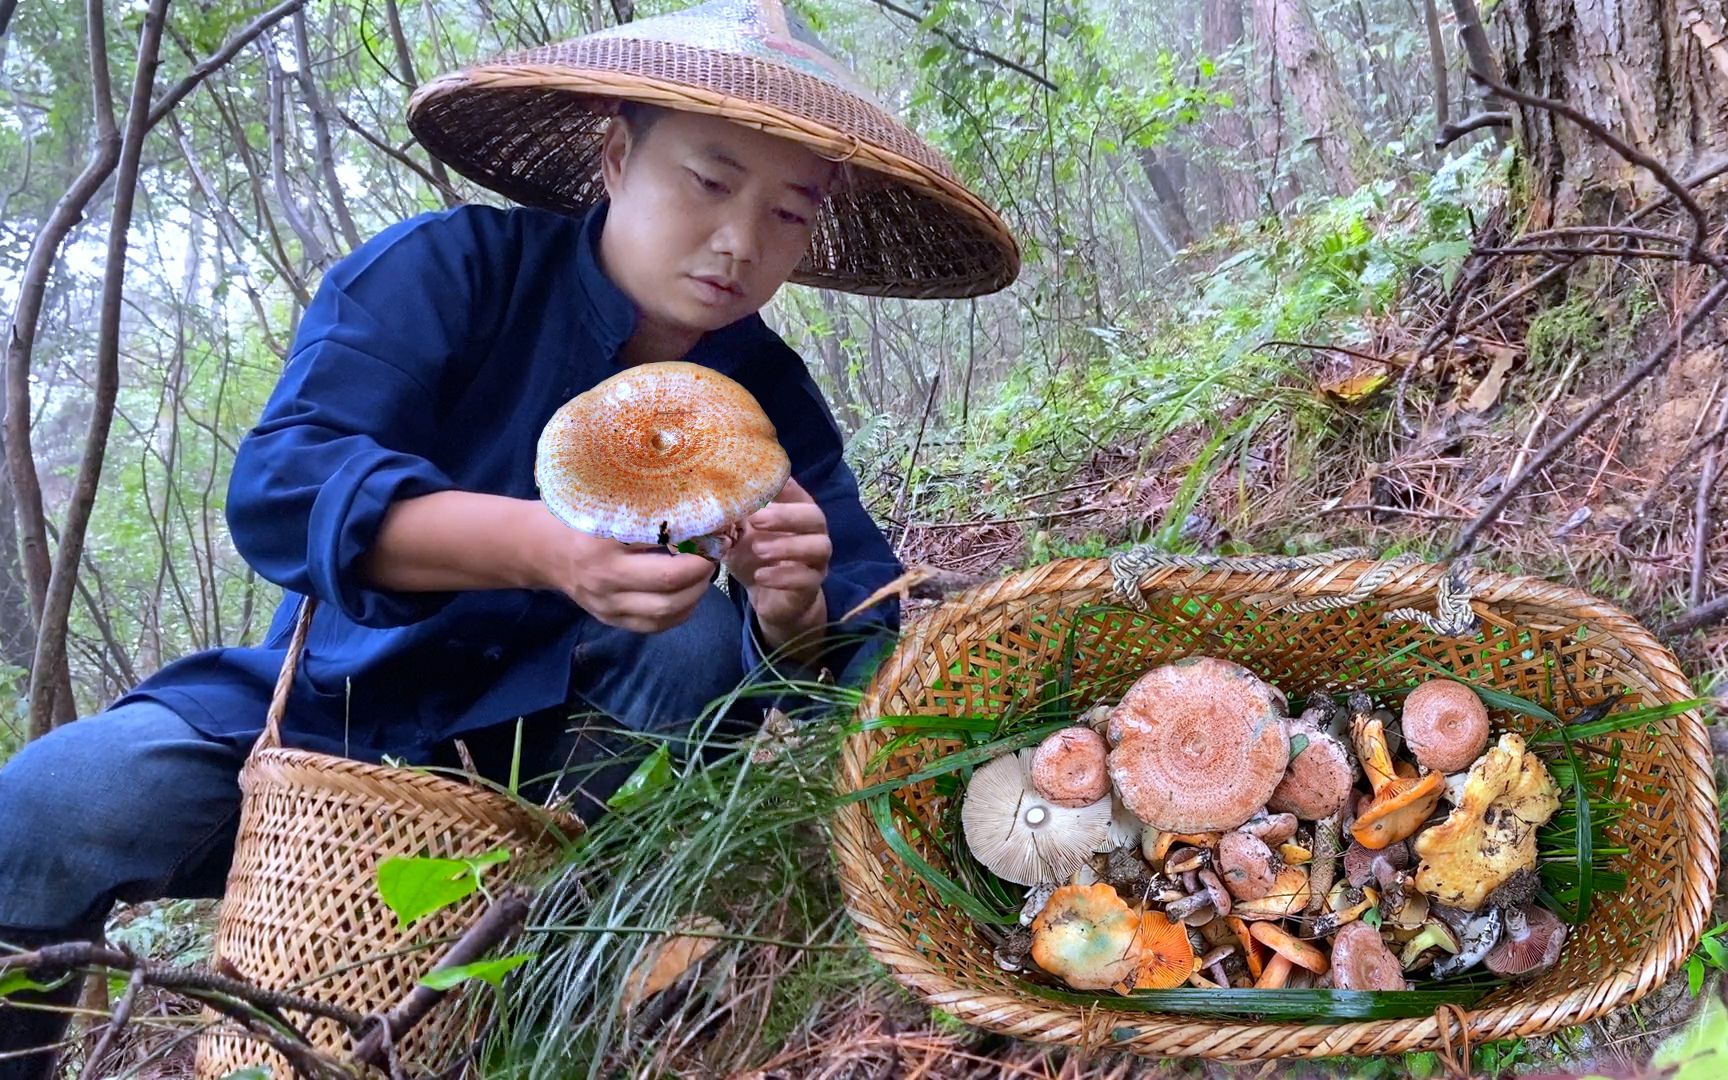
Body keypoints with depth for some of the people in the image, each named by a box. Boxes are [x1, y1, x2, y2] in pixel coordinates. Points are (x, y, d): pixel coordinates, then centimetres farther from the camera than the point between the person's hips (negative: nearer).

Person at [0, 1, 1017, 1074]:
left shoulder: (771, 400, -6)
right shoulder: (450, 268, -15)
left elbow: (867, 644, -13)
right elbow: (279, 487, -29)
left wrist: (790, 616, -38)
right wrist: (544, 544, -47)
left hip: (556, 745, 2)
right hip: (342, 701, -2)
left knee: (704, 638, -26)